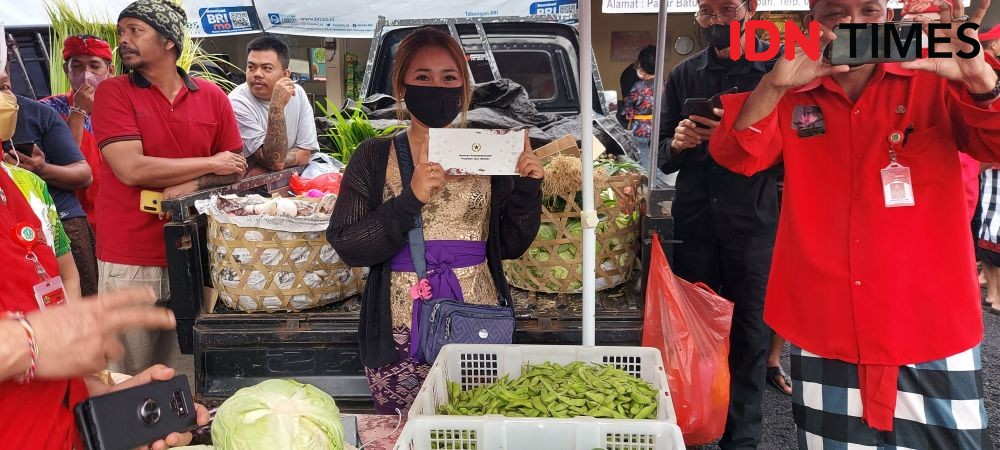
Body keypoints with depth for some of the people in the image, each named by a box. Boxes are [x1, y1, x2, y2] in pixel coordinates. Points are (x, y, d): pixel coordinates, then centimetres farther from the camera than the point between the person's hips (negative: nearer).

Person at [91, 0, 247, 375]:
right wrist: (210, 164, -8)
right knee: (131, 380, 8)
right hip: (129, 261, -2)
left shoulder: (212, 97, 5)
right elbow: (131, 169, -15)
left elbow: (236, 168, 6)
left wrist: (193, 185, -13)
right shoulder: (112, 93, -3)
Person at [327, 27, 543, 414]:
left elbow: (510, 246, 8)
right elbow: (347, 246, -8)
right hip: (402, 337, -1)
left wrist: (527, 190, -8)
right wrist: (411, 200, -19)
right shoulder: (375, 158, 0)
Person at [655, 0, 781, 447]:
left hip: (753, 223, -3)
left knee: (749, 335, 4)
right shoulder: (683, 75, 11)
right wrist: (677, 144, -9)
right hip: (694, 220, 3)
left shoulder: (778, 68, 0)